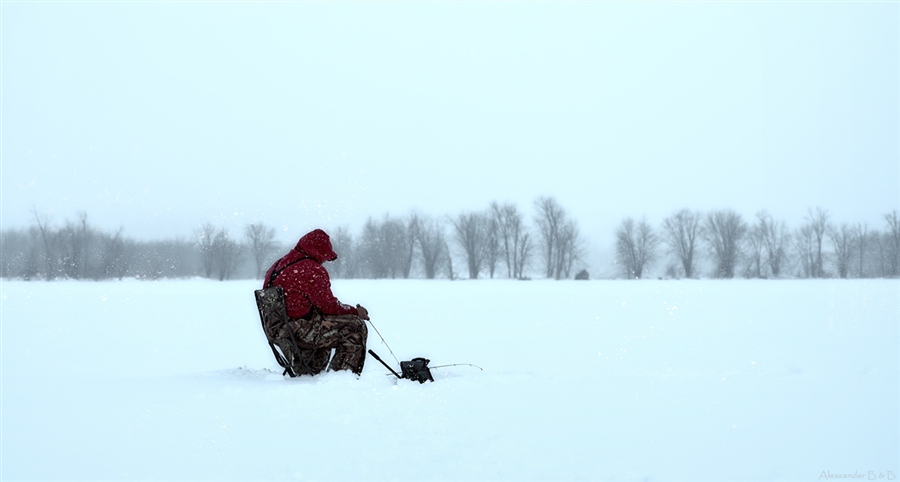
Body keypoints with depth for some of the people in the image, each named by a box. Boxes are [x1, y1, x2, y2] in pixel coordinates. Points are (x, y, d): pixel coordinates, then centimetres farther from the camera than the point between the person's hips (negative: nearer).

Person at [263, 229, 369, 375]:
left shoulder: (277, 265, 13)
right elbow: (329, 306, -14)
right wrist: (355, 311, 0)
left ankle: (310, 373, 39)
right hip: (302, 332, -10)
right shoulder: (312, 270, -16)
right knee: (356, 326, -5)